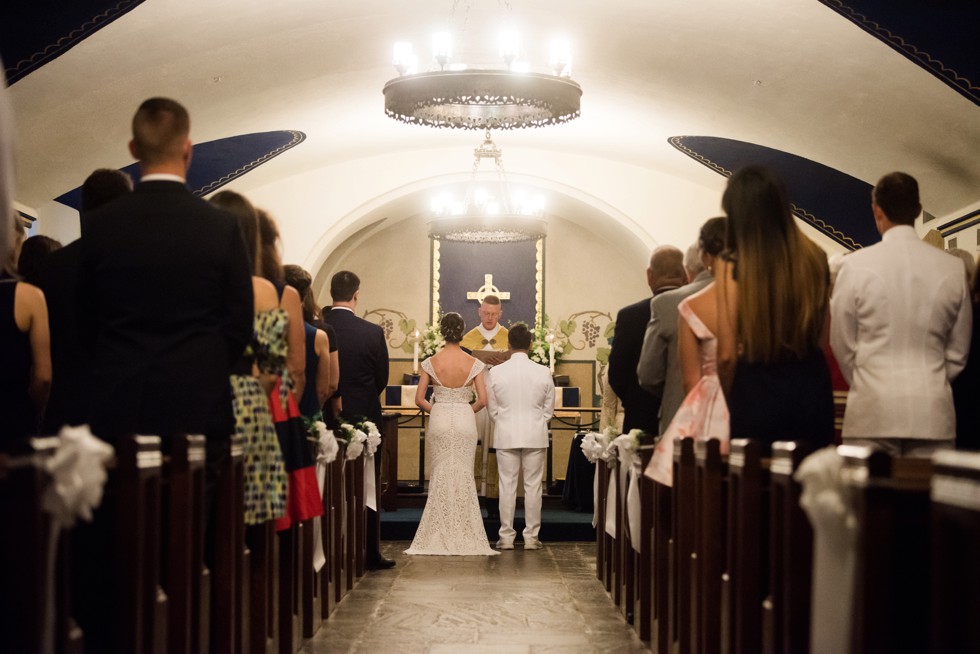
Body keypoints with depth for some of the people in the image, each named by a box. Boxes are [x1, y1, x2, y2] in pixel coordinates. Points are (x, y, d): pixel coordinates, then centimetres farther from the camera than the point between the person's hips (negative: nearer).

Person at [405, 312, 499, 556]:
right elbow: (482, 400, -6)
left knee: (440, 475, 8)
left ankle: (440, 536, 10)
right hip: (465, 421, 0)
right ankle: (464, 535, 7)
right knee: (464, 476, 6)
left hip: (439, 420, 0)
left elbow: (419, 399, -4)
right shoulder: (473, 363, -4)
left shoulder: (431, 362, -4)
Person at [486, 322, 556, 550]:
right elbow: (549, 408, 3)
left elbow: (492, 409, 3)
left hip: (506, 436, 0)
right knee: (533, 486, 6)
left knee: (507, 486, 6)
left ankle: (506, 537, 8)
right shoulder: (543, 372, -5)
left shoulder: (496, 372, -6)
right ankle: (531, 537, 9)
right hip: (535, 436, 0)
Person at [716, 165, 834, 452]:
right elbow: (823, 335, 10)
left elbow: (728, 354, -8)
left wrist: (731, 402, 5)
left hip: (758, 393, -4)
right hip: (813, 389, 4)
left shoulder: (732, 265, -9)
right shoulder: (815, 258, 2)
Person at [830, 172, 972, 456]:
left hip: (873, 411, -2)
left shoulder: (855, 266, -5)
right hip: (933, 411, 2)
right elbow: (959, 350, 10)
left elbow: (842, 343, 3)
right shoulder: (953, 268, 3)